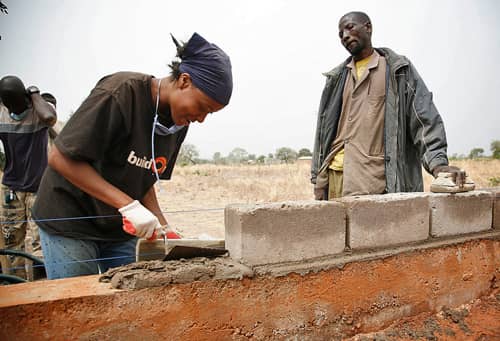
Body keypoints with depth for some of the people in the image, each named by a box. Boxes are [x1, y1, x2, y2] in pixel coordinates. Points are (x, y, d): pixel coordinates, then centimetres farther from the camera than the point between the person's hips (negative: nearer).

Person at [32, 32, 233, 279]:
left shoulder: (179, 124, -1)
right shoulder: (121, 93, -23)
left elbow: (144, 181, 5)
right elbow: (61, 158, -22)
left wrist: (163, 228, -9)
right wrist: (128, 205, -27)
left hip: (121, 230, 6)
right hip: (70, 221, -6)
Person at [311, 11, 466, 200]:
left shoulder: (398, 69, 9)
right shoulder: (336, 77, 19)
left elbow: (424, 118, 1)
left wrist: (437, 161, -15)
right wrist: (318, 179, 9)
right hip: (335, 174, 4)